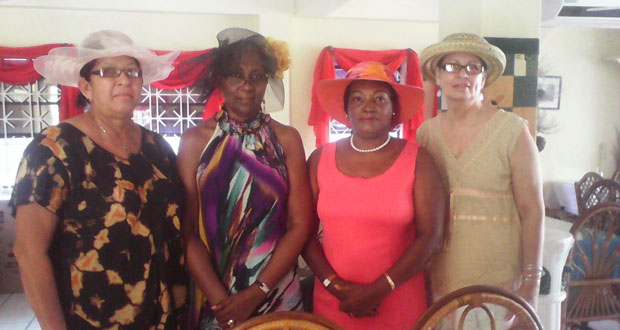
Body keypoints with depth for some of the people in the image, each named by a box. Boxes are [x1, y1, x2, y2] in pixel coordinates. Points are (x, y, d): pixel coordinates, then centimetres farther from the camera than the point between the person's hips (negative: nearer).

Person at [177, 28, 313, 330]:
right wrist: (221, 300, -15)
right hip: (211, 297, 0)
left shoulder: (287, 139, -4)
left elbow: (300, 224, -6)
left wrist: (256, 293, -12)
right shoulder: (195, 140, -5)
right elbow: (187, 230, -8)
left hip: (278, 294, 1)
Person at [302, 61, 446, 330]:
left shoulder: (416, 160, -5)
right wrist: (334, 284, -10)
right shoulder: (320, 159, 0)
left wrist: (378, 290, -13)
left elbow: (430, 236, -8)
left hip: (398, 305, -1)